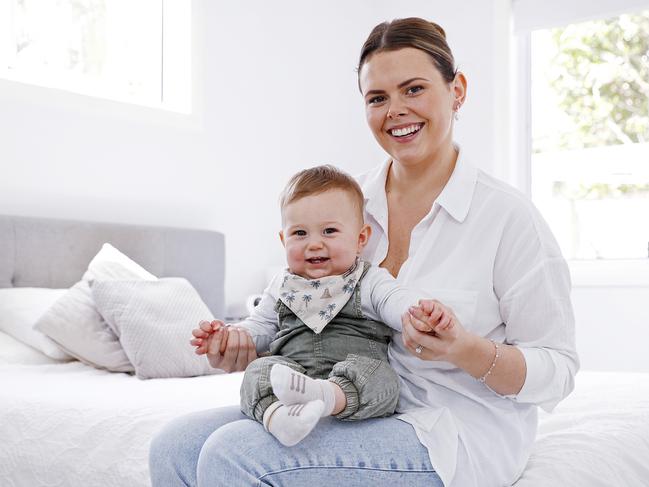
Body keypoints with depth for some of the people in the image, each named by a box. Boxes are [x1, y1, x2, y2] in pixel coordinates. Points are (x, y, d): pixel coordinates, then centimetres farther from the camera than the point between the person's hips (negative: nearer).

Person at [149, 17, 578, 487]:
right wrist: (247, 348, -6)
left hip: (455, 432, -5)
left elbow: (557, 369, -7)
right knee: (175, 449, -11)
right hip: (353, 412, 6)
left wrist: (469, 351, -26)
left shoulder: (507, 214, -11)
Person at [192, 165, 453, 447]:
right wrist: (229, 334, 8)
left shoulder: (370, 282, 9)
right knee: (259, 371, -25)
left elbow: (397, 301, -9)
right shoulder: (282, 288, 21)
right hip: (286, 371, 3)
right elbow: (261, 327, 29)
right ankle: (277, 416, -52)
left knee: (380, 377, -33)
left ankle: (323, 396, -57)